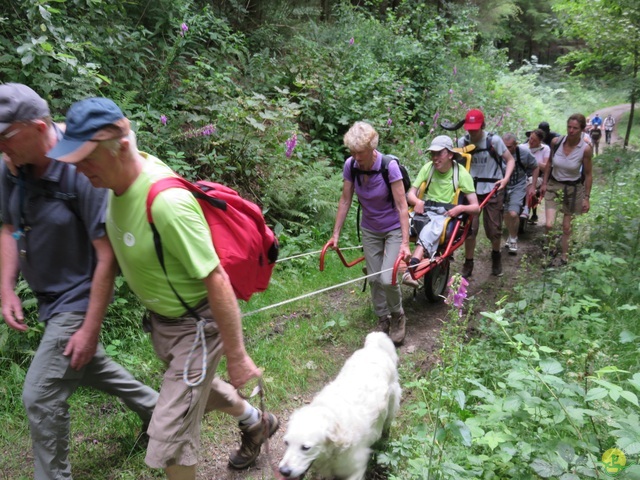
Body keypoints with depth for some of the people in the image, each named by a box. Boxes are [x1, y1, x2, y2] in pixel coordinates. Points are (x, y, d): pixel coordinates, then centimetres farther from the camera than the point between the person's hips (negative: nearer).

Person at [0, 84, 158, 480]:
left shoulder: (81, 173, -27)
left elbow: (107, 257, -25)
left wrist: (91, 329, -21)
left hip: (78, 299, -9)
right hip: (49, 297, 9)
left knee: (41, 395, -4)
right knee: (87, 367, 25)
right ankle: (157, 409, 47)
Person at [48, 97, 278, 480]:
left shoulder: (167, 203, -35)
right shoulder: (122, 176, -10)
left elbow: (217, 282, -30)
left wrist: (237, 356, -24)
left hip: (194, 325, -9)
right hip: (161, 318, 9)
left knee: (169, 437, 1)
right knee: (198, 387, 31)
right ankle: (258, 424, 59)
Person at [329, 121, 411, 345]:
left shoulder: (389, 166, -27)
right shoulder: (350, 165, -16)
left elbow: (402, 205, -25)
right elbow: (345, 201, -5)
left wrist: (405, 243, -29)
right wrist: (336, 234, -2)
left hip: (394, 228, -4)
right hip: (370, 229, 4)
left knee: (387, 279, -13)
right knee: (374, 278, 8)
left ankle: (398, 317, 17)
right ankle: (383, 320, 31)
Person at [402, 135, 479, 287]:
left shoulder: (461, 173, 1)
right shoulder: (428, 167, 8)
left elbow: (476, 207, -1)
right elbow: (411, 194, 5)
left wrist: (461, 208, -23)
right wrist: (417, 201, -18)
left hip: (446, 214, -3)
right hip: (424, 210, 4)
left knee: (431, 228, -40)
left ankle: (411, 268, -58)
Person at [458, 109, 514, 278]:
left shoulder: (494, 140, -10)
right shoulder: (462, 142, -4)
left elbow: (510, 160, -2)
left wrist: (506, 178, -17)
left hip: (492, 190, -1)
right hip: (471, 190, 1)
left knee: (494, 229, 6)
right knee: (470, 228, -3)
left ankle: (496, 257, 33)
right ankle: (468, 264, 12)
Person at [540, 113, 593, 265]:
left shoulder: (585, 148, -16)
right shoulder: (556, 142, -11)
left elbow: (588, 175, -6)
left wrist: (586, 197, -5)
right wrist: (544, 183, 7)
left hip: (573, 188, -1)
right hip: (553, 185, 1)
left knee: (566, 227, 7)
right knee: (549, 225, -10)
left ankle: (564, 256, 24)